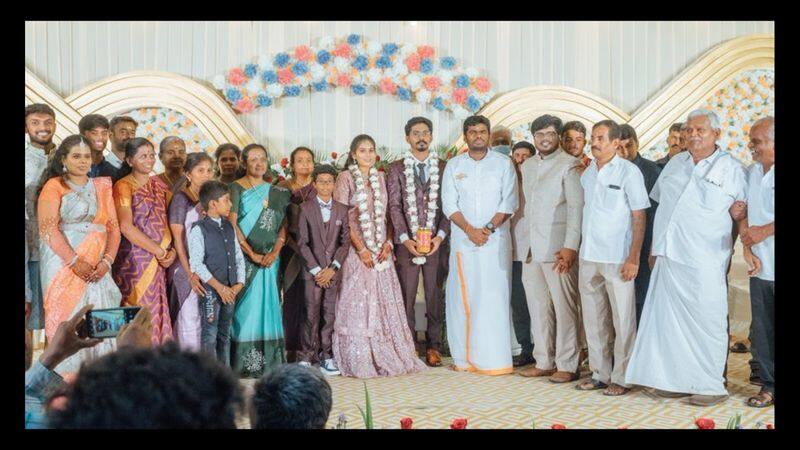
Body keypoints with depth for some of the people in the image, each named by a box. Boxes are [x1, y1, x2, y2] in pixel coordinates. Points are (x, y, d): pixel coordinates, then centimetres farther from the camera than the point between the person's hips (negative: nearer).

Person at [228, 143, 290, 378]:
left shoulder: (276, 193, 12)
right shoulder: (236, 188, -1)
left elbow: (283, 225, 7)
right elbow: (232, 224, -9)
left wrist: (274, 252, -8)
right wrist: (252, 254, -14)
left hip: (269, 259, 4)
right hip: (243, 257, -4)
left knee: (268, 306, 5)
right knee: (245, 308, -4)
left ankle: (268, 361, 10)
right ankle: (242, 364, 1)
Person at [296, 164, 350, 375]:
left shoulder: (342, 210, 8)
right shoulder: (305, 208, 1)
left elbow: (345, 241, 5)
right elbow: (302, 243, -3)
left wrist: (332, 268, -6)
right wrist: (316, 270, -8)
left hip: (333, 270, 2)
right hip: (312, 269, -2)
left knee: (330, 314, 4)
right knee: (311, 314, -3)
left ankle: (326, 356, 11)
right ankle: (306, 356, 6)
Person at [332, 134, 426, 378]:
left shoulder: (380, 178, 12)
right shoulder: (346, 178, -2)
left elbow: (388, 214, 11)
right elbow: (342, 217, -7)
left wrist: (388, 243, -4)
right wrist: (361, 249, -13)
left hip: (381, 250, 4)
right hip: (356, 249, -4)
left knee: (384, 302, 4)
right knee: (357, 303, -3)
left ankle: (386, 357, 12)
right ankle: (359, 361, 3)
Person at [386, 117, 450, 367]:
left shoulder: (443, 168, 9)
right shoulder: (396, 168, 7)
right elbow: (394, 206, 1)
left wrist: (440, 236, -8)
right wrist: (406, 238, -9)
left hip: (436, 242, 1)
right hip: (407, 242, -1)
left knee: (434, 295, 3)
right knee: (406, 295, 0)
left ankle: (433, 346, 11)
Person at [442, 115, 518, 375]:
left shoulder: (503, 164, 6)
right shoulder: (454, 166, 10)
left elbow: (509, 202, 0)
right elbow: (449, 204, 3)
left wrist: (489, 228, -12)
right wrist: (470, 230, -9)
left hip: (495, 239, -2)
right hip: (462, 239, 2)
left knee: (494, 297, -6)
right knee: (462, 296, 1)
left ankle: (495, 359, -4)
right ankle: (465, 357, 6)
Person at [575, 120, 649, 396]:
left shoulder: (629, 171, -6)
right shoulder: (587, 173, 12)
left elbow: (639, 217, -7)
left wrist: (633, 258, -14)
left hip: (617, 258, -6)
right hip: (588, 257, 6)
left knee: (622, 320, 0)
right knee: (593, 319, 11)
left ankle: (621, 378, 9)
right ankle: (600, 373, 22)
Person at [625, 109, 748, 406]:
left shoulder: (731, 168, 1)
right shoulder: (675, 164, 14)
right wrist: (654, 247, 17)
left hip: (704, 262, -5)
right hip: (668, 257, 5)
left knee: (706, 323, -1)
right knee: (668, 320, 7)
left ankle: (712, 386, 10)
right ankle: (676, 380, 18)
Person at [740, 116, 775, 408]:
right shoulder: (751, 173, 11)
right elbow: (744, 214, 10)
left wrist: (764, 231, -20)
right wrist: (747, 250, -1)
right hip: (760, 265, 6)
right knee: (761, 331, 9)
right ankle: (768, 385, 20)